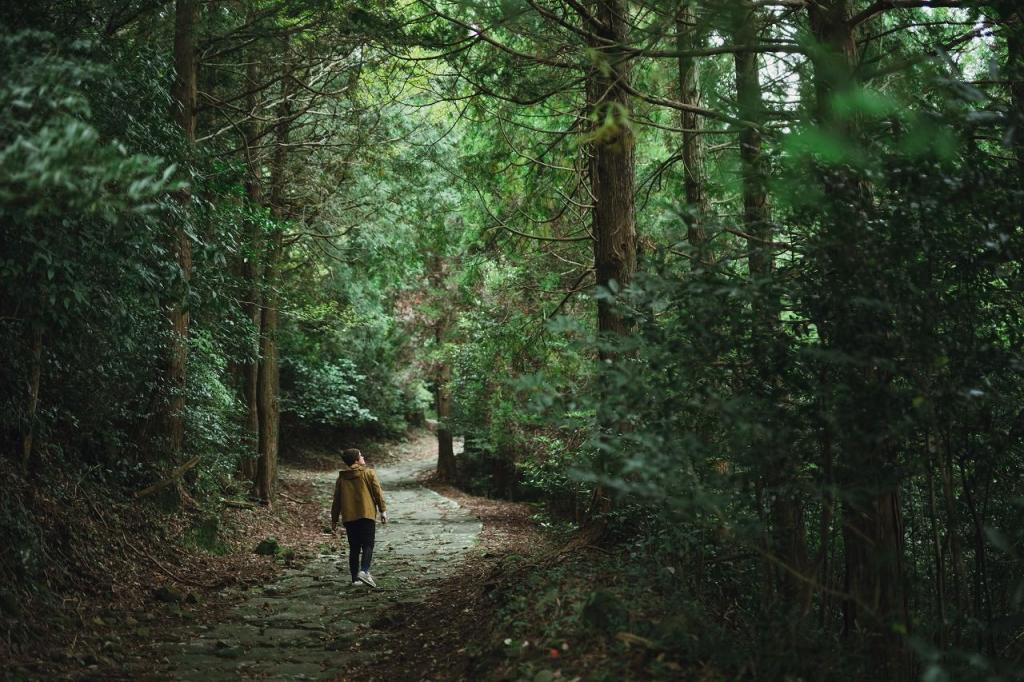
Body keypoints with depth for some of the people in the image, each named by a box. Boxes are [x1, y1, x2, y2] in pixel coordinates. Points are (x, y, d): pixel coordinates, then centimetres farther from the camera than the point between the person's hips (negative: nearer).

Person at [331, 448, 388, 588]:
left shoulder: (341, 478, 10)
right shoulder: (368, 473, 0)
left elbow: (336, 500, 12)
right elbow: (378, 492, -4)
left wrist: (334, 519, 18)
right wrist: (383, 510, 1)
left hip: (349, 518, 4)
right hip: (366, 515, -4)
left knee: (354, 548, 10)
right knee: (368, 545, -4)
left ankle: (355, 577, 8)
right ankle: (364, 571, -24)